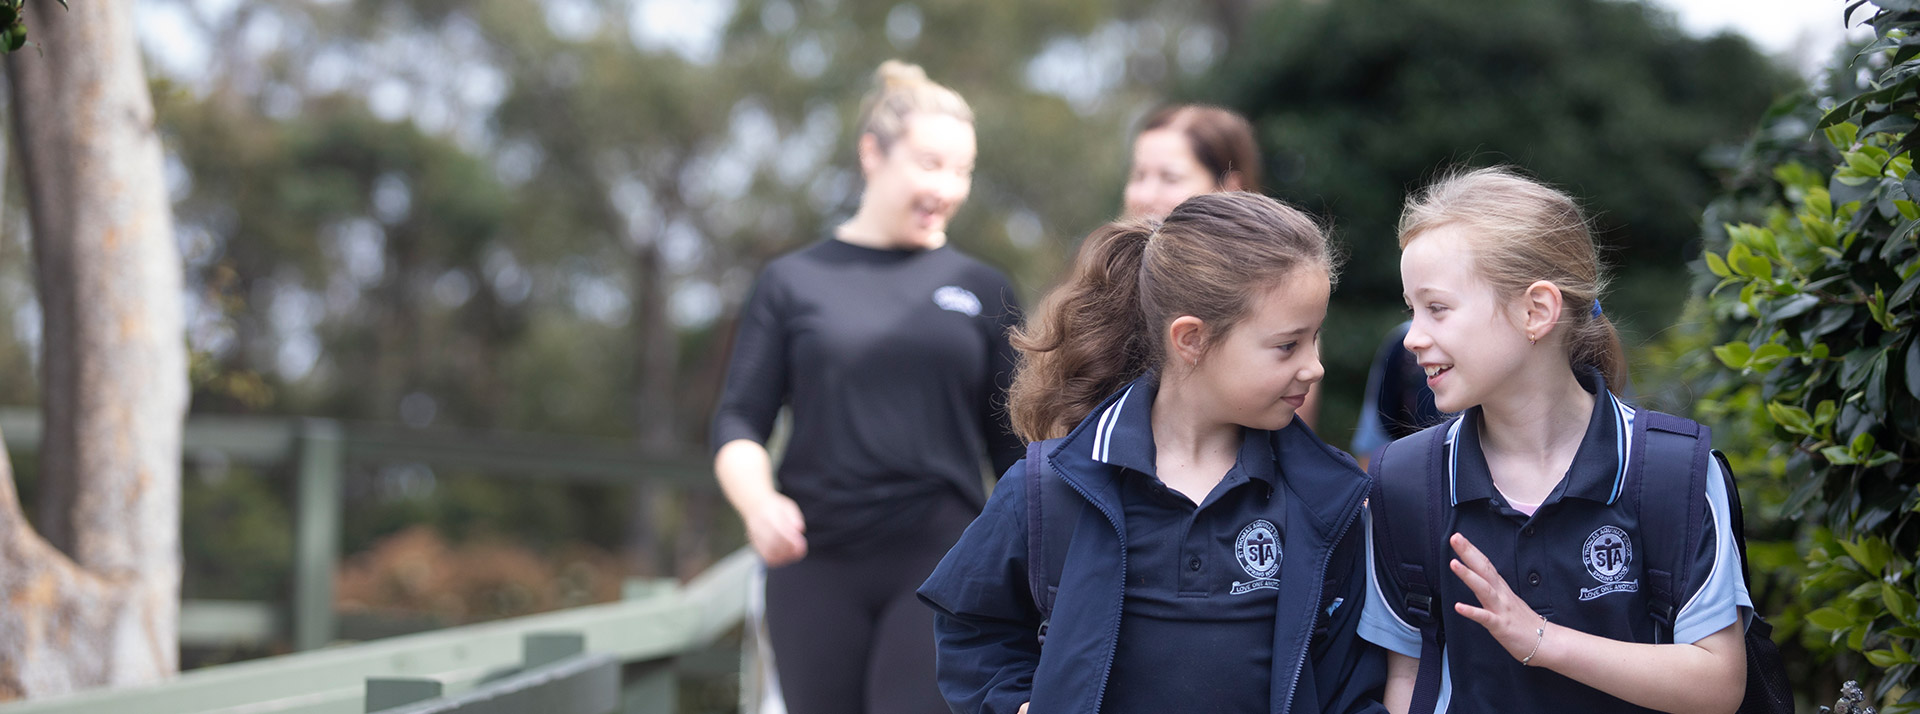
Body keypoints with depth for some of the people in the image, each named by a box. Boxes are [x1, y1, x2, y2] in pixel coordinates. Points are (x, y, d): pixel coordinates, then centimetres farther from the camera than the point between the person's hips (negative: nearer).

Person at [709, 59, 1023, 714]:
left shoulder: (983, 291, 9)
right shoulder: (794, 282, 6)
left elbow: (1013, 445, 12)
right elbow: (739, 423, 3)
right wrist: (758, 503, -17)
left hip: (938, 569, 0)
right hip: (816, 570, 1)